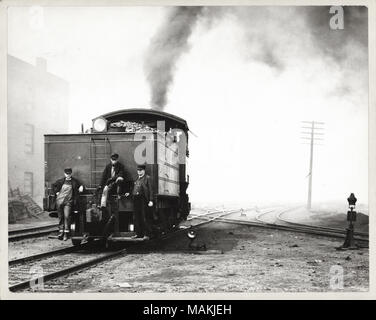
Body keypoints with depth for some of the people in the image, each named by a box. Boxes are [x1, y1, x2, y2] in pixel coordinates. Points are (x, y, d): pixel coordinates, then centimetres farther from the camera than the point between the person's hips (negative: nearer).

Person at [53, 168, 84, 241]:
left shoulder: (75, 181, 7)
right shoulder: (61, 181, 11)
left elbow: (81, 185, 20)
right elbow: (53, 186, 24)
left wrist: (81, 187, -2)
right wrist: (57, 192, 12)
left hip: (68, 202, -2)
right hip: (60, 201, 2)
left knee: (66, 216, -15)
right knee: (60, 217, 4)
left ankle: (66, 233, -10)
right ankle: (61, 231, 13)